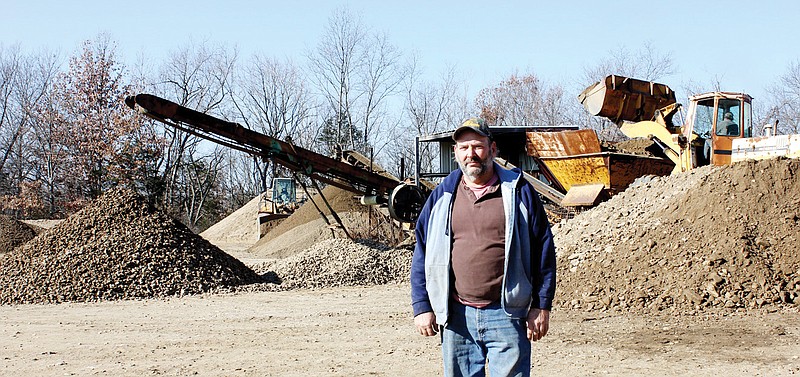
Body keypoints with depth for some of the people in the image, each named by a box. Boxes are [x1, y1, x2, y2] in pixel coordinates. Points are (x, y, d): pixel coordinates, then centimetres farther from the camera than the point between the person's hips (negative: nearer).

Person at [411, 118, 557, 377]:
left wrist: (541, 306, -1)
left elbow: (543, 250, 3)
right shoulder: (442, 197, 9)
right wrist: (422, 306, 5)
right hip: (456, 315, 3)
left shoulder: (519, 191, 2)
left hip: (507, 316, -2)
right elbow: (422, 255, 12)